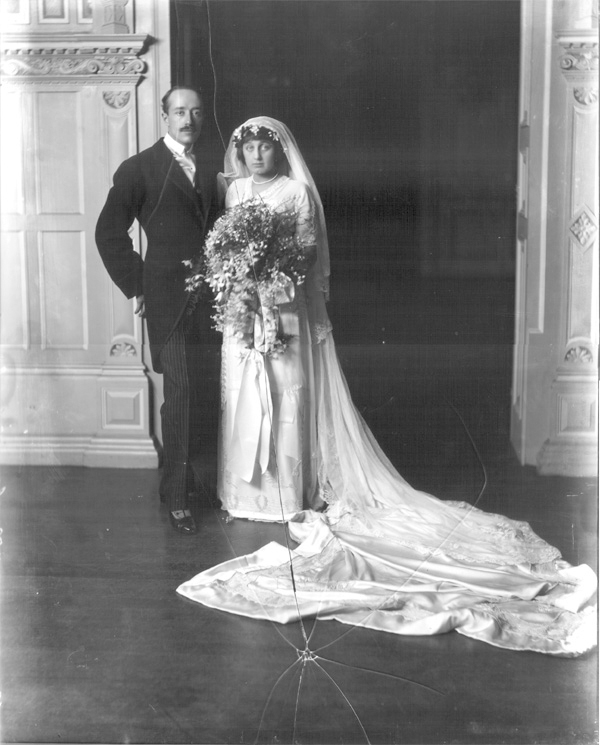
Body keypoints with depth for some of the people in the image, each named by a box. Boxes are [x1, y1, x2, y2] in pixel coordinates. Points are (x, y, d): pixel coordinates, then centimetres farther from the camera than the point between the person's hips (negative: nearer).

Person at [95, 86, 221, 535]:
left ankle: (180, 471, 28)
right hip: (166, 294, -5)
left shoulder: (209, 172, 15)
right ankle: (177, 495, 2)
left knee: (189, 390, 12)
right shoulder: (140, 169, -1)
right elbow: (110, 232, 0)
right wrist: (135, 286, -3)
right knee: (181, 390, -7)